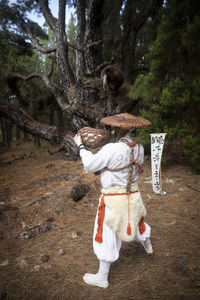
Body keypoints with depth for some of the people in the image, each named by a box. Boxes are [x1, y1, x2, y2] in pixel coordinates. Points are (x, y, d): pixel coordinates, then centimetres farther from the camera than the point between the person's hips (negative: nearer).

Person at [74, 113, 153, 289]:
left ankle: (102, 278, 30)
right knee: (136, 221, 33)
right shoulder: (139, 148, -7)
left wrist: (81, 146, -3)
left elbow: (89, 166, -17)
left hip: (114, 201, -6)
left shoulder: (111, 150, -27)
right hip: (133, 196, 7)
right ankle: (148, 246, 64)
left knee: (107, 236, 10)